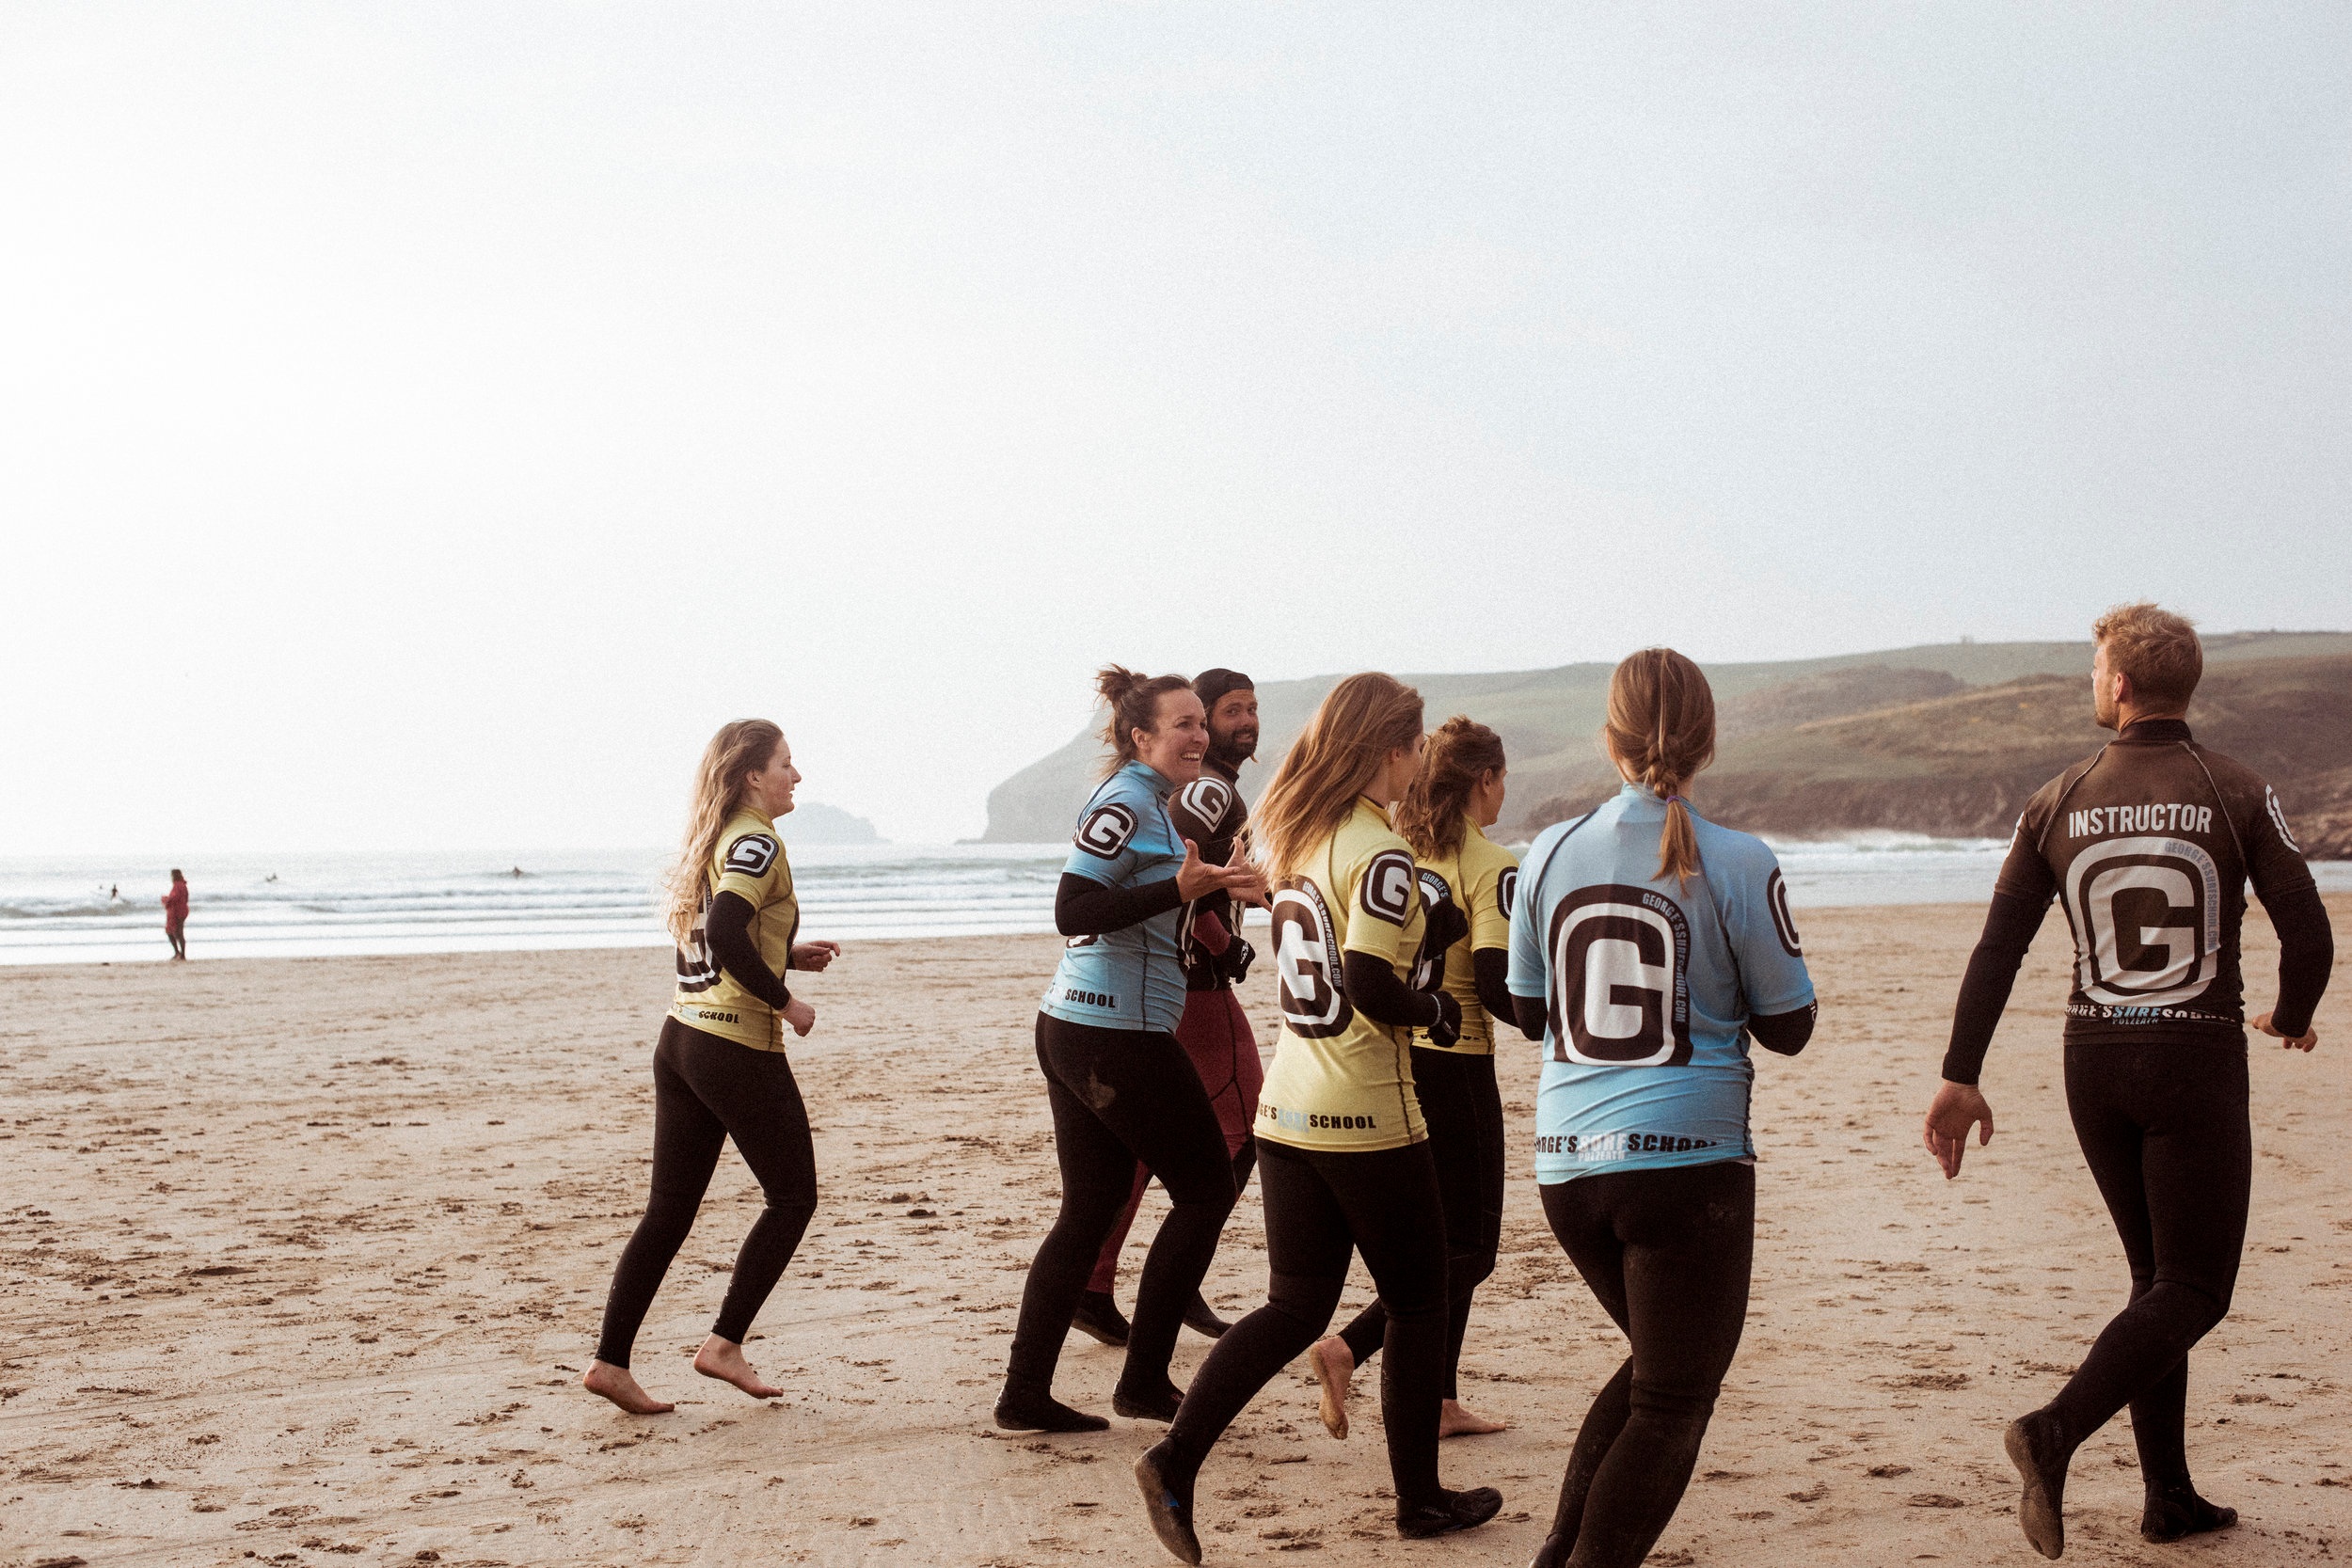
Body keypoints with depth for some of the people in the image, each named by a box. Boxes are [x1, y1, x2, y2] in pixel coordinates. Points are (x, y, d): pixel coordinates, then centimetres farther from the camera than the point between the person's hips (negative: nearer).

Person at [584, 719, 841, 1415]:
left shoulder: (712, 843, 16)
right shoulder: (756, 844, -11)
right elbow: (727, 934, -25)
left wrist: (789, 955, 15)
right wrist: (785, 1001, -15)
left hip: (680, 1040, 9)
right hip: (739, 1049, -8)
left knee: (669, 1210, 10)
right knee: (792, 1197, 7)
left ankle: (610, 1360, 7)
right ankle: (724, 1343, 5)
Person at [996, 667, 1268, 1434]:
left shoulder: (1147, 804, 17)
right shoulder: (1125, 803, -13)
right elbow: (1072, 910, -22)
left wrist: (1210, 890, 20)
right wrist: (1180, 888, -29)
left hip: (1074, 1028, 10)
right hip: (1117, 1033, -10)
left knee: (1089, 1210, 11)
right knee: (1207, 1189, 1)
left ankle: (1024, 1395, 11)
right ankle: (1144, 1382, 6)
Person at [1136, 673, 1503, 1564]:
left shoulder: (1298, 840, 10)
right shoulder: (1380, 853, -15)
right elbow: (1370, 986, -24)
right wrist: (1435, 1012, -6)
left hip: (1286, 1110, 7)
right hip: (1366, 1118, -7)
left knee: (1296, 1306, 11)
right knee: (1417, 1301, 11)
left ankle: (1176, 1460, -3)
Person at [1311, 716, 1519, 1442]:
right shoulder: (1492, 867, -13)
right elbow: (1496, 987, -18)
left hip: (1384, 1053, 7)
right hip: (1454, 1064, -7)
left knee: (1440, 1237, 18)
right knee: (1466, 1245, 4)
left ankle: (1440, 1401, 20)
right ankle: (1349, 1346, -15)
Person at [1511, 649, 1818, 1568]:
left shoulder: (1551, 854, 1)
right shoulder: (1738, 865, -10)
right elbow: (1788, 1029, -1)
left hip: (1566, 1160, 5)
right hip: (1688, 1157, -5)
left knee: (1655, 1366, 24)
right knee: (1672, 1403, 8)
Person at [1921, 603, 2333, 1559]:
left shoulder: (2058, 806, 0)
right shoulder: (2237, 798, -6)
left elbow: (1997, 949, -2)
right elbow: (2309, 938, -8)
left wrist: (1960, 1078, 1)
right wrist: (2290, 1018, 13)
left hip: (2095, 1060, 4)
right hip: (2198, 1060, -4)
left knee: (2159, 1276, 17)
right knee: (2194, 1289, 2)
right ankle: (2057, 1429, -19)